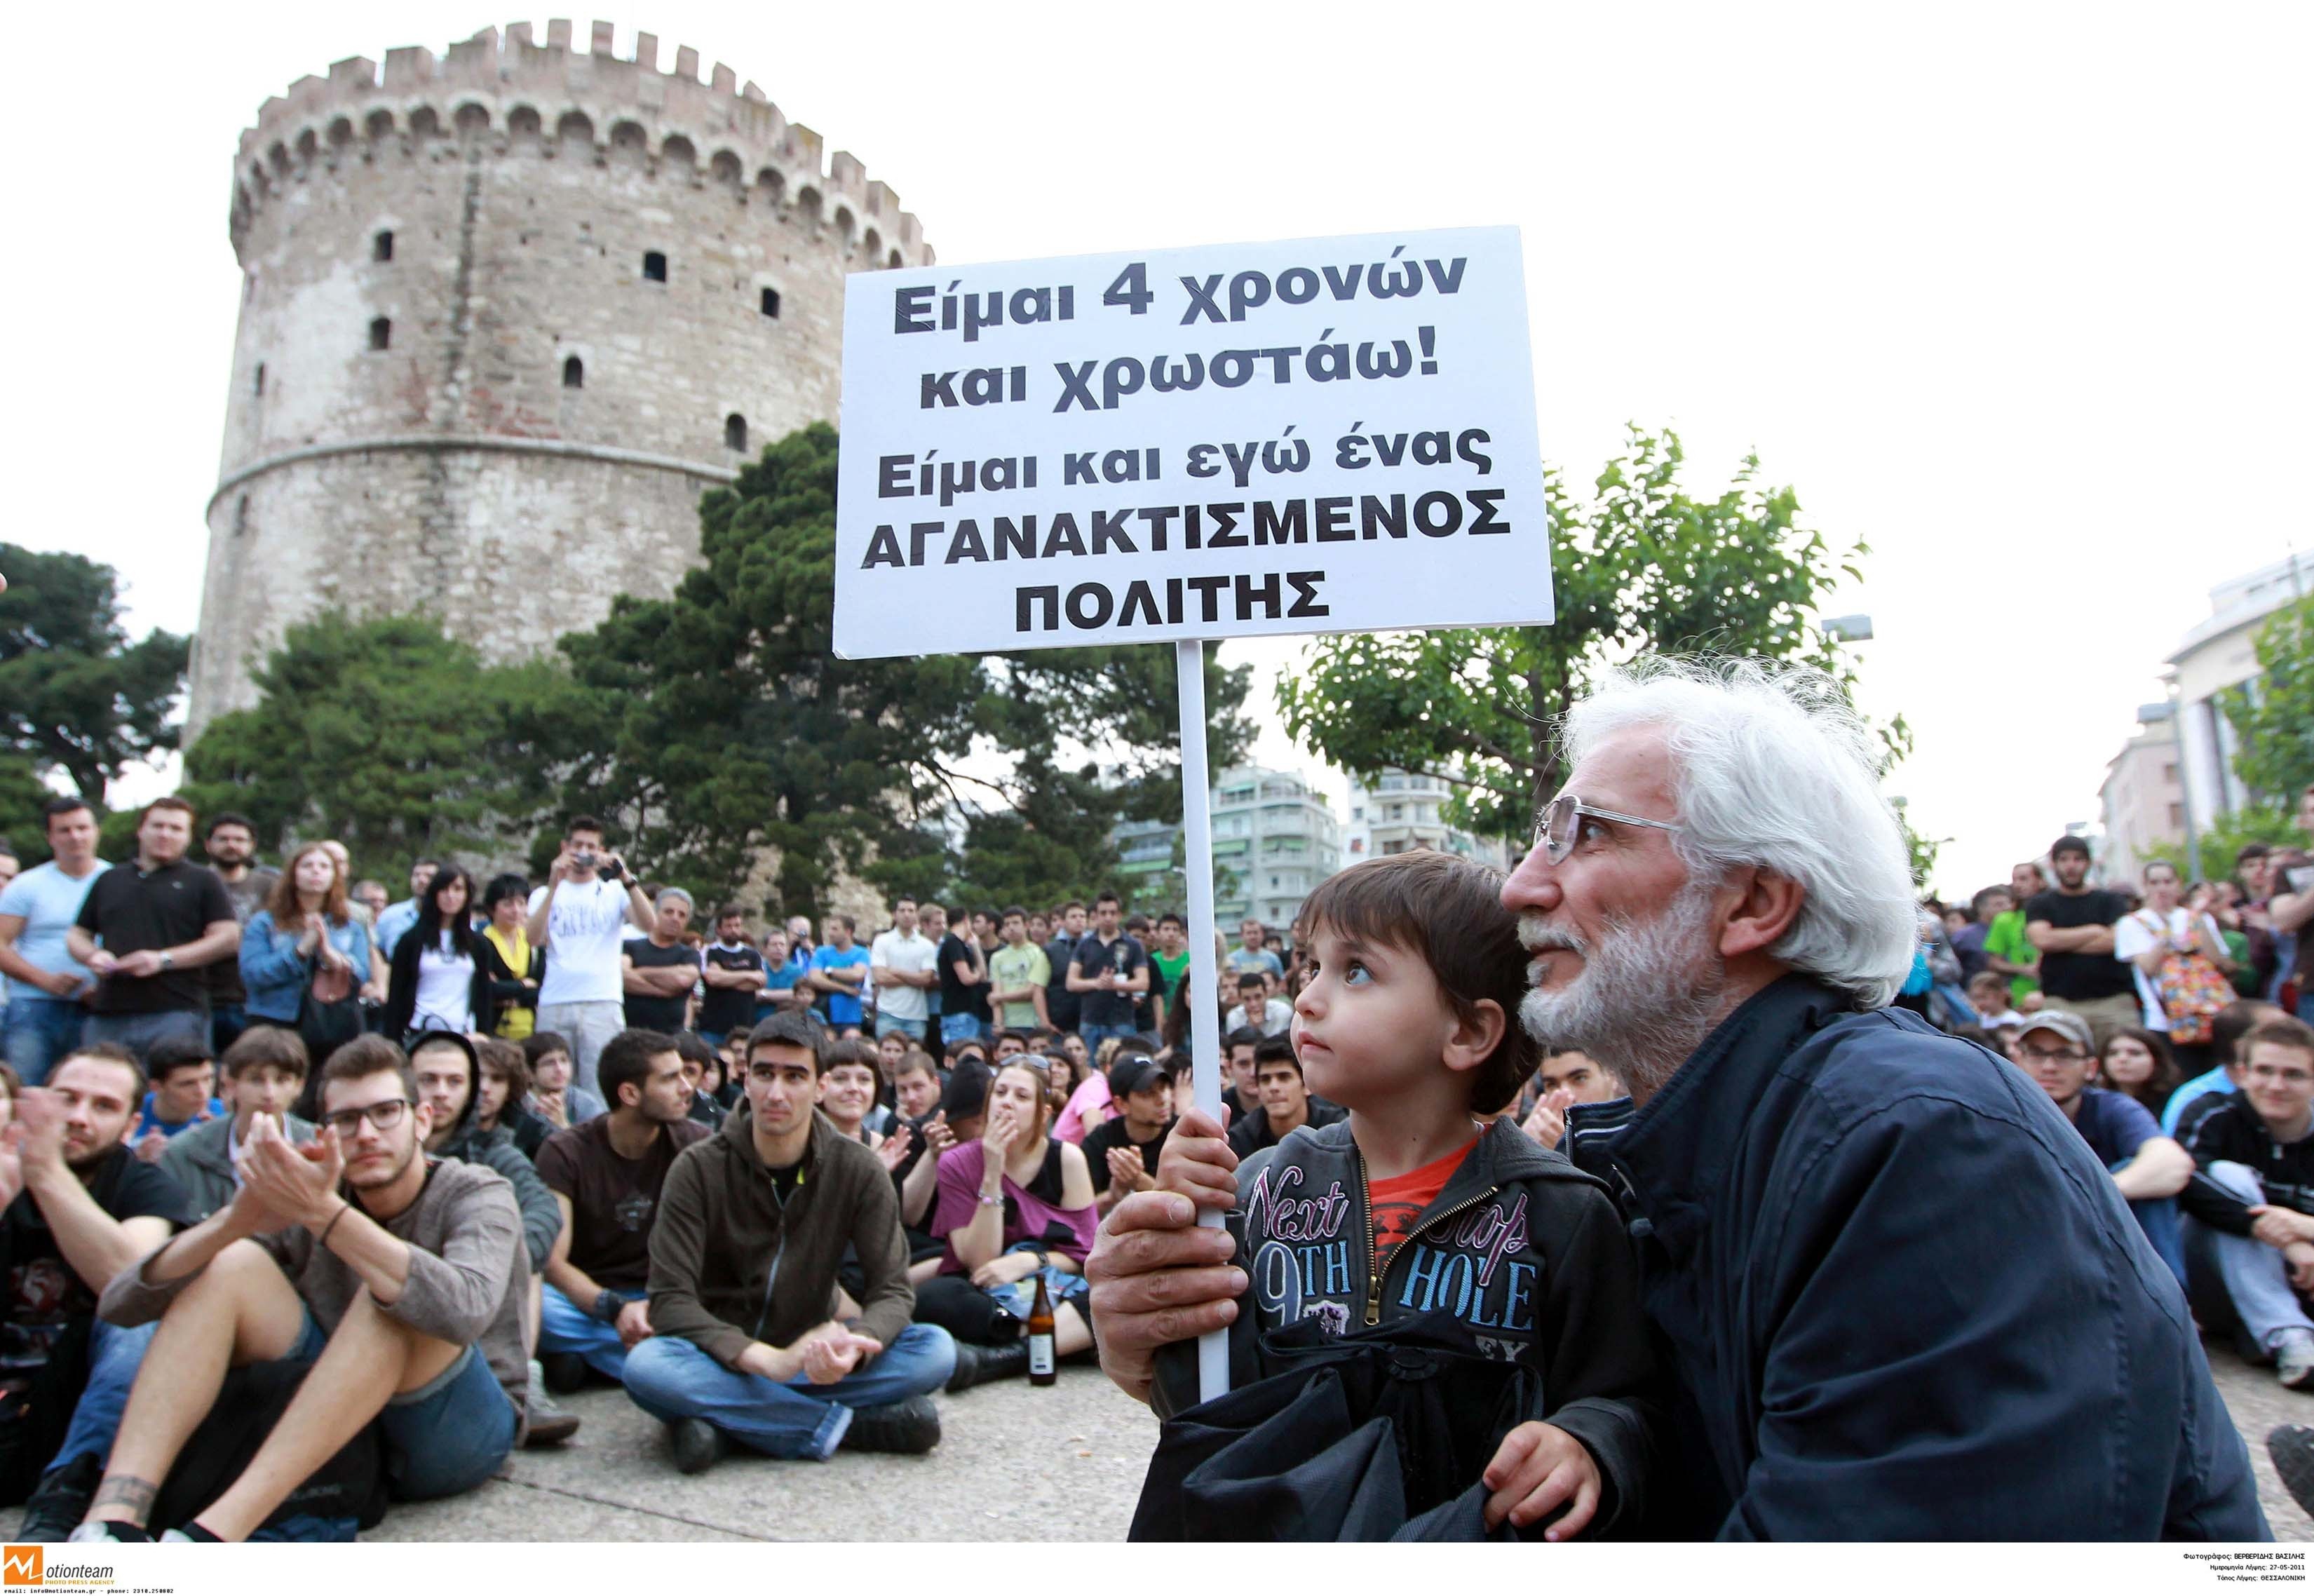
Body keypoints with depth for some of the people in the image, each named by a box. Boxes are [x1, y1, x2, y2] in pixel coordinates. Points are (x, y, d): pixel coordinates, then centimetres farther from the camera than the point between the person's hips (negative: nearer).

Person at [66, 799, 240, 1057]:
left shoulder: (203, 881, 9)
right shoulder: (108, 881, 23)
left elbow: (229, 939, -1)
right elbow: (76, 936, 25)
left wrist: (164, 959, -11)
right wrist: (93, 955, 1)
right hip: (107, 1016, 4)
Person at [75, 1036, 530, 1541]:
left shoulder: (476, 1194, -11)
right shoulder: (303, 1200, 0)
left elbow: (465, 1311, -35)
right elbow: (121, 1303, -9)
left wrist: (324, 1213, -40)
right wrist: (239, 1219, -28)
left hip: (464, 1427, -4)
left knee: (393, 1298, -31)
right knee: (230, 1265, -11)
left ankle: (212, 1537, -36)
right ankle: (113, 1522, -29)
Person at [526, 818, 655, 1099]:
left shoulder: (615, 891, 12)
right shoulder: (545, 894, 16)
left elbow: (647, 925, -6)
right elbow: (533, 939, -3)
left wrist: (626, 878, -16)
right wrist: (553, 886, -9)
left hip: (603, 1004, -1)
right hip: (554, 1005, 2)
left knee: (599, 1094, -9)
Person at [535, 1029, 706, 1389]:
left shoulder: (696, 1144, -4)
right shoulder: (565, 1152, -7)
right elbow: (552, 1261, -14)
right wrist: (615, 1310, -31)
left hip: (661, 1300, 1)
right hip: (586, 1298, -1)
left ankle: (583, 1353, -12)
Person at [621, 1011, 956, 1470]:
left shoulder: (858, 1171, -5)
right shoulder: (699, 1168, -9)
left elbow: (893, 1291, -8)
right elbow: (670, 1299, -16)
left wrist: (855, 1346, -32)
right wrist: (768, 1359, -31)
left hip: (810, 1361, 1)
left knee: (936, 1351, -23)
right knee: (645, 1366, -34)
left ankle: (722, 1421, -23)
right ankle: (855, 1425, -25)